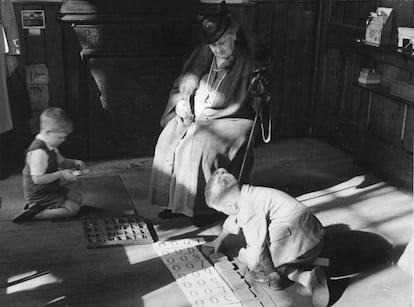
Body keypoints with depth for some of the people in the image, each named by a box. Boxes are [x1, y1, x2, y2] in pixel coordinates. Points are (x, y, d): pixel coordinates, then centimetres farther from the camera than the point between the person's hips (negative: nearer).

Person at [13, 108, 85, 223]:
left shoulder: (50, 146, 3)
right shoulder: (39, 152, -29)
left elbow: (61, 162, 20)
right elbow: (37, 179, -31)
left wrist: (74, 162, 0)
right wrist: (60, 174, -26)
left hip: (50, 188, 10)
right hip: (38, 194, -10)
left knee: (78, 198, 18)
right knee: (72, 208, -14)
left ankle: (38, 206, 11)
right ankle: (33, 214, -12)